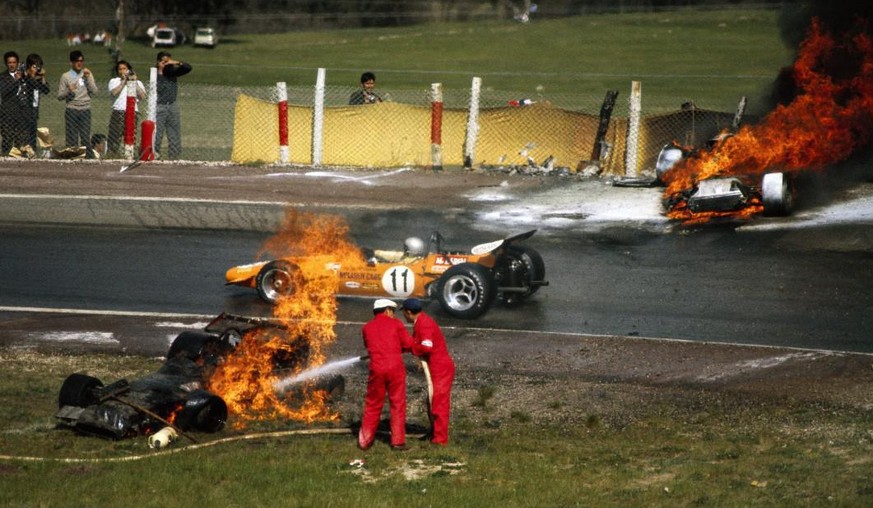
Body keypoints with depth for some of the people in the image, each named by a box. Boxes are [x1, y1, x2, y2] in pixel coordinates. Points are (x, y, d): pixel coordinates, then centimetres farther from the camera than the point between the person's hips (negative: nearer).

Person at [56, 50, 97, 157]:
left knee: (86, 137, -1)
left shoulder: (87, 74, 11)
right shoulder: (66, 76, 5)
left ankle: (89, 158, 0)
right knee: (72, 138, -3)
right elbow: (59, 96, 2)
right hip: (71, 111, -1)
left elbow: (94, 91, 2)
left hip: (85, 110, 1)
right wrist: (69, 90, -16)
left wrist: (88, 77, -5)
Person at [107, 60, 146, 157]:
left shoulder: (138, 83, 21)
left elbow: (142, 96, 4)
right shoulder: (114, 81, 17)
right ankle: (112, 156, -10)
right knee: (114, 136, -9)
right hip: (118, 112, -1)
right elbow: (114, 92, -4)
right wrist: (124, 81, 0)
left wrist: (134, 83, 1)